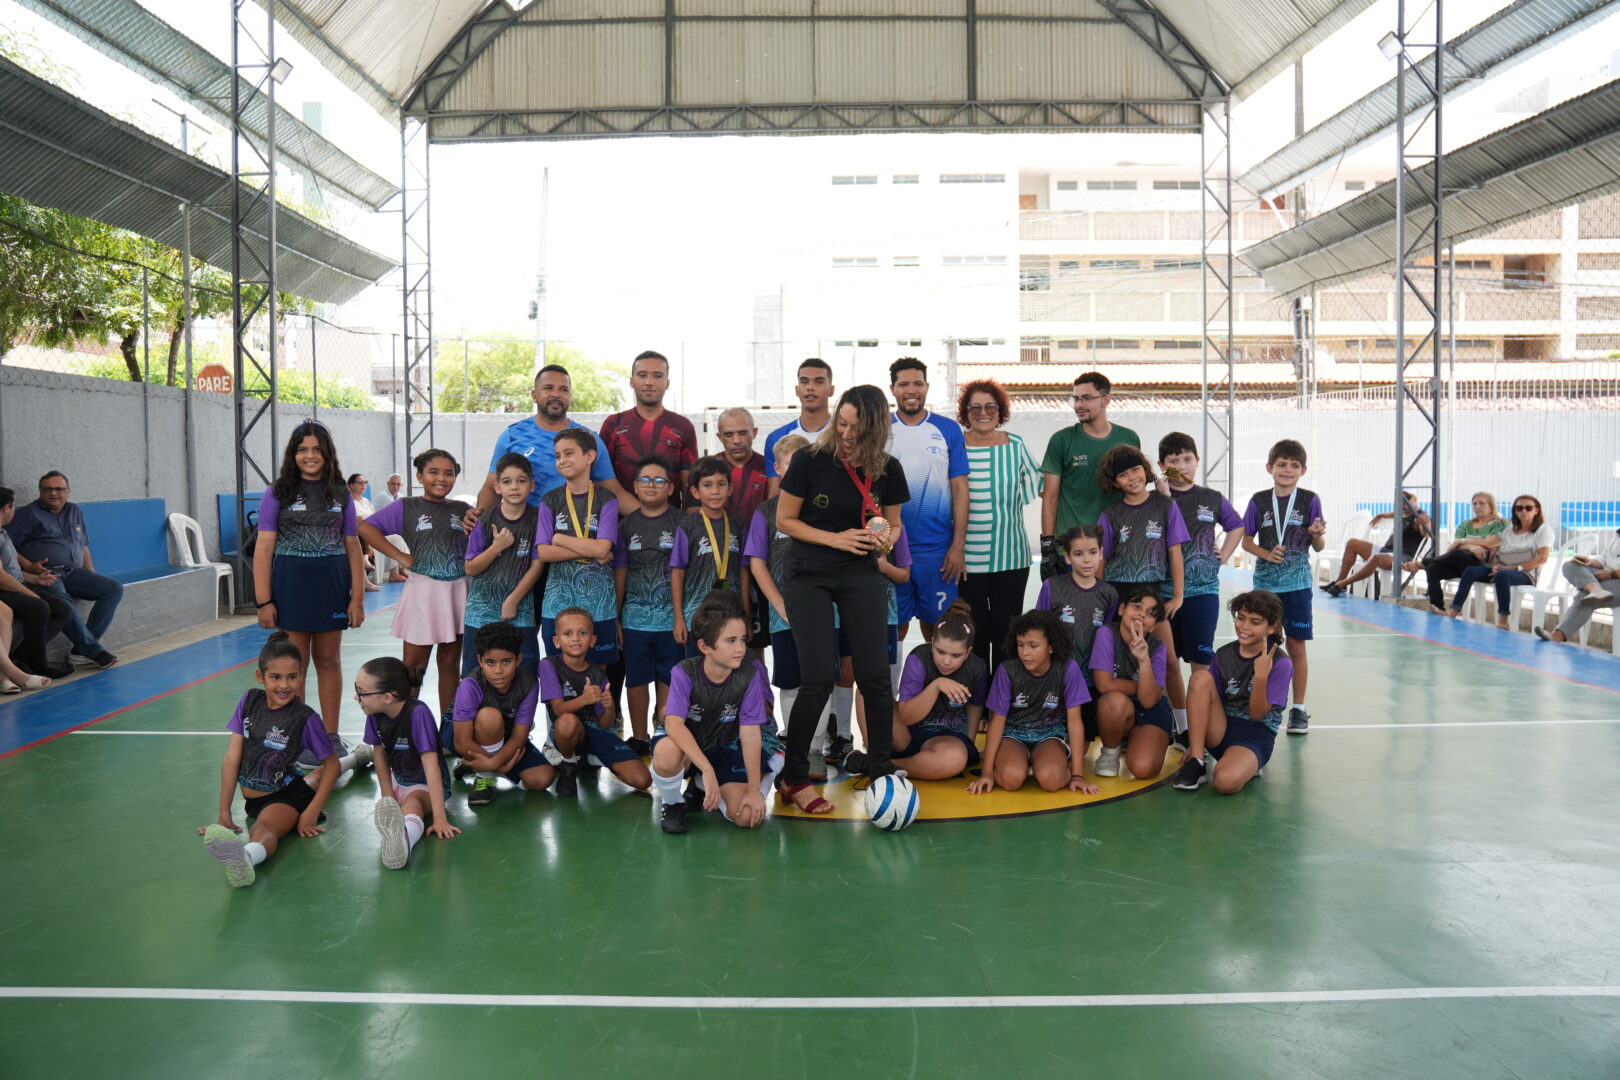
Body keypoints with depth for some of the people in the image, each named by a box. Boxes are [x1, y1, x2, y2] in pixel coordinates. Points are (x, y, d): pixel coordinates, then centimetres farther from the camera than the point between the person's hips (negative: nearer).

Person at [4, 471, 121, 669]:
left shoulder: (75, 512, 21)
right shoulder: (29, 514, 4)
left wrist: (92, 578, 14)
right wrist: (29, 566, -17)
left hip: (73, 572, 6)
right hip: (46, 574, -6)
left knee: (114, 589, -14)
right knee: (62, 601, -38)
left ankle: (81, 650, -19)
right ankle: (94, 651, -31)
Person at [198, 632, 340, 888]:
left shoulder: (305, 718, -8)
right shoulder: (250, 702, 3)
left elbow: (331, 764, -4)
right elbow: (232, 757, 1)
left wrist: (312, 813, -12)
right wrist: (224, 815, 0)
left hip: (286, 796, -3)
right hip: (252, 799, 3)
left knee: (264, 828, -33)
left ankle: (246, 857, -62)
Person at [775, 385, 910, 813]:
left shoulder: (888, 470, -4)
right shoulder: (810, 460, -12)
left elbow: (894, 524, 9)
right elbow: (784, 519, -6)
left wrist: (886, 538, -15)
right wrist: (836, 538, -17)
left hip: (861, 575, 3)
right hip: (810, 574, -3)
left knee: (875, 676, -2)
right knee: (818, 678, -9)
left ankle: (881, 772, 17)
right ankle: (793, 777, 9)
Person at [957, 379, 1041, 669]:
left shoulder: (1015, 445, 6)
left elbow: (1040, 487, 16)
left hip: (1011, 555, 2)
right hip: (967, 556, -2)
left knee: (1006, 632, 4)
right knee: (973, 632, 3)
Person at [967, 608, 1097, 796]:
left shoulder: (1068, 669, -16)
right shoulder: (1007, 670, -15)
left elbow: (1074, 721, -12)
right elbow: (997, 721, -9)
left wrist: (1077, 774, -15)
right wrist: (987, 772, -13)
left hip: (1050, 734, 1)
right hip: (1013, 733, 0)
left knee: (1051, 779, -31)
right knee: (1012, 778, -32)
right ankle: (1025, 764, 5)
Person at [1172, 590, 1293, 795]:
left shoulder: (1280, 663, -10)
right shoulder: (1224, 655, 3)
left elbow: (1257, 714, -13)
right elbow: (1206, 700, 8)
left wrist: (1261, 676, -28)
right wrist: (1196, 744, 0)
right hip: (1220, 730, 5)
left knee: (1226, 782, -38)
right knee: (1201, 677, -22)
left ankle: (1247, 766, 2)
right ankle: (1196, 763, -18)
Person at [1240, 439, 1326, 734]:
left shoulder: (1309, 500, 0)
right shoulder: (1259, 501, 2)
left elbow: (1318, 546, 2)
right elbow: (1246, 540, 6)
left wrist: (1318, 535, -19)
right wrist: (1266, 554, -11)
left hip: (1297, 583, -1)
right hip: (1264, 582, 1)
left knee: (1296, 646, 1)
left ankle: (1298, 708, 11)